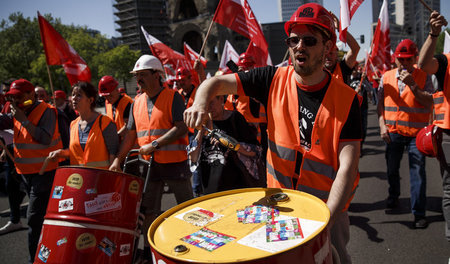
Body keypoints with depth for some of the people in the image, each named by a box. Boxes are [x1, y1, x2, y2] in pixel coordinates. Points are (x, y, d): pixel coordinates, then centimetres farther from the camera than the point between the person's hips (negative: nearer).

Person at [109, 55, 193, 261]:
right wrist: (118, 160, 5)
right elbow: (131, 134, 13)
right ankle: (148, 249, 27)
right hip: (150, 164, 6)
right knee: (148, 210, 12)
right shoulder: (137, 103, 11)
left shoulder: (173, 97, -7)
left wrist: (155, 145, -20)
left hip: (174, 162, -5)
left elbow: (182, 128, -16)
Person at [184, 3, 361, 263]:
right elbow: (217, 82, -3)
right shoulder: (275, 79, -7)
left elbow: (348, 166, -19)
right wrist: (201, 102, -26)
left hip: (328, 207, -2)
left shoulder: (346, 99, -14)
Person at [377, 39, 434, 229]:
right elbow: (380, 104, 9)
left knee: (418, 171, -4)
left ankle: (419, 213, 5)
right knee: (392, 168, 16)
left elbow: (429, 103, -10)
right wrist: (382, 125, -1)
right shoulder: (387, 77, 6)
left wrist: (412, 85, -19)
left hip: (416, 132, -2)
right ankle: (393, 196, 41)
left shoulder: (423, 77, 0)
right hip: (392, 132, 3)